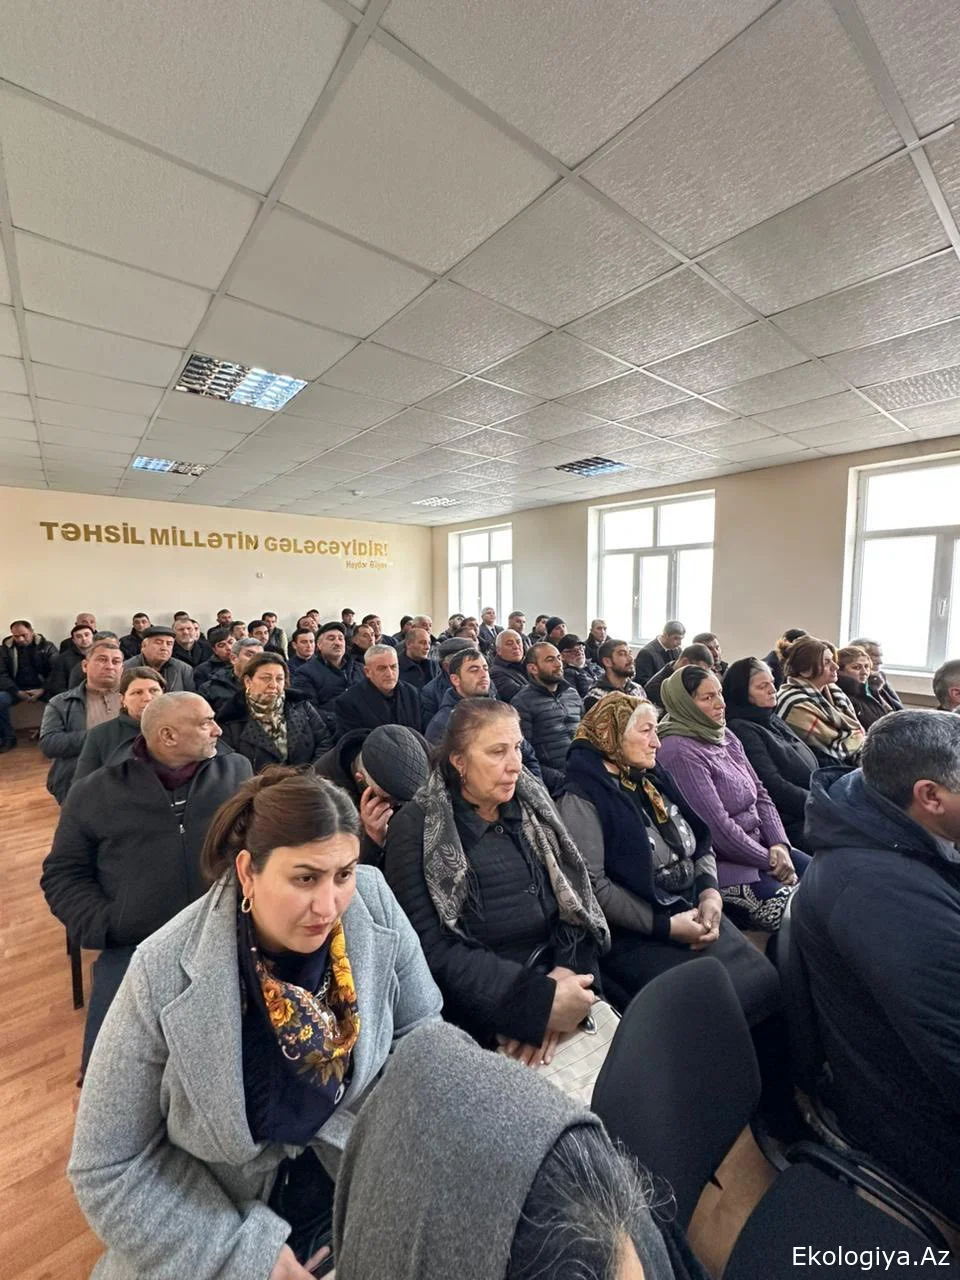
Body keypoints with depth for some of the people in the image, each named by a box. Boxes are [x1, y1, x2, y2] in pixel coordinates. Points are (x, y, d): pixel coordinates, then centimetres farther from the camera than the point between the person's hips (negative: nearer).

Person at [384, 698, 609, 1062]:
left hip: (556, 984, 4)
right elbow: (432, 948, -13)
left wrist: (566, 970, -13)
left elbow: (576, 900, 4)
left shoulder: (533, 806, 5)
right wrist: (540, 1001, -16)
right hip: (483, 1019, -4)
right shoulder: (416, 828, -9)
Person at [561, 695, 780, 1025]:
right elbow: (593, 885, -19)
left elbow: (701, 844, 15)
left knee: (766, 982, -9)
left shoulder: (655, 779, 10)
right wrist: (665, 925, -17)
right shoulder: (582, 799, -14)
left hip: (694, 913, 7)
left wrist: (710, 892, -4)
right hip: (636, 934, -7)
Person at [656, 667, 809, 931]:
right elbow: (718, 828, -21)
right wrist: (770, 861, -10)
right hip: (724, 864, -9)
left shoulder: (725, 736, 7)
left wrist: (779, 845, -5)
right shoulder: (679, 751, -21)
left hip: (759, 845, 9)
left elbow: (761, 795, 10)